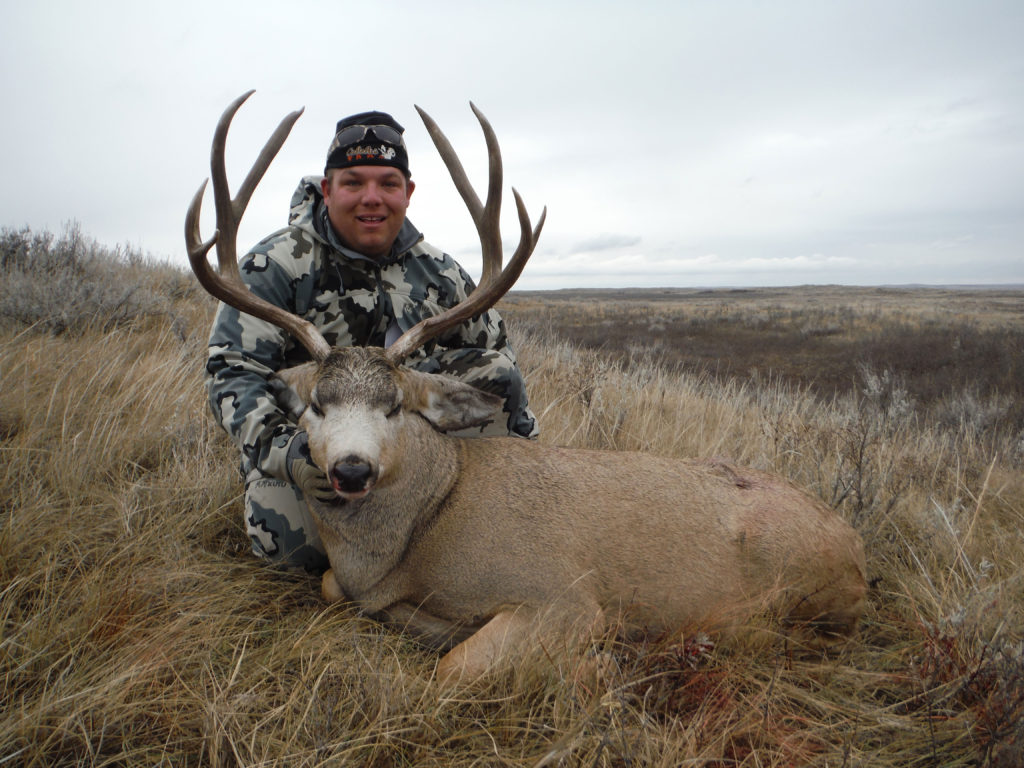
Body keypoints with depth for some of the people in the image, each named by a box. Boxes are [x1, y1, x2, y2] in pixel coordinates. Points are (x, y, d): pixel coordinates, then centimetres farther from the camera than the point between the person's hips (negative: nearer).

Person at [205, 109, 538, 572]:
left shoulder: (436, 272, -2)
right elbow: (232, 370, -20)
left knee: (495, 372, -15)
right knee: (290, 539, -33)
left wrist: (524, 443, 7)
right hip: (301, 429, -3)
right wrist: (280, 448, -38)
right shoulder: (276, 265, -14)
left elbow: (494, 346, 10)